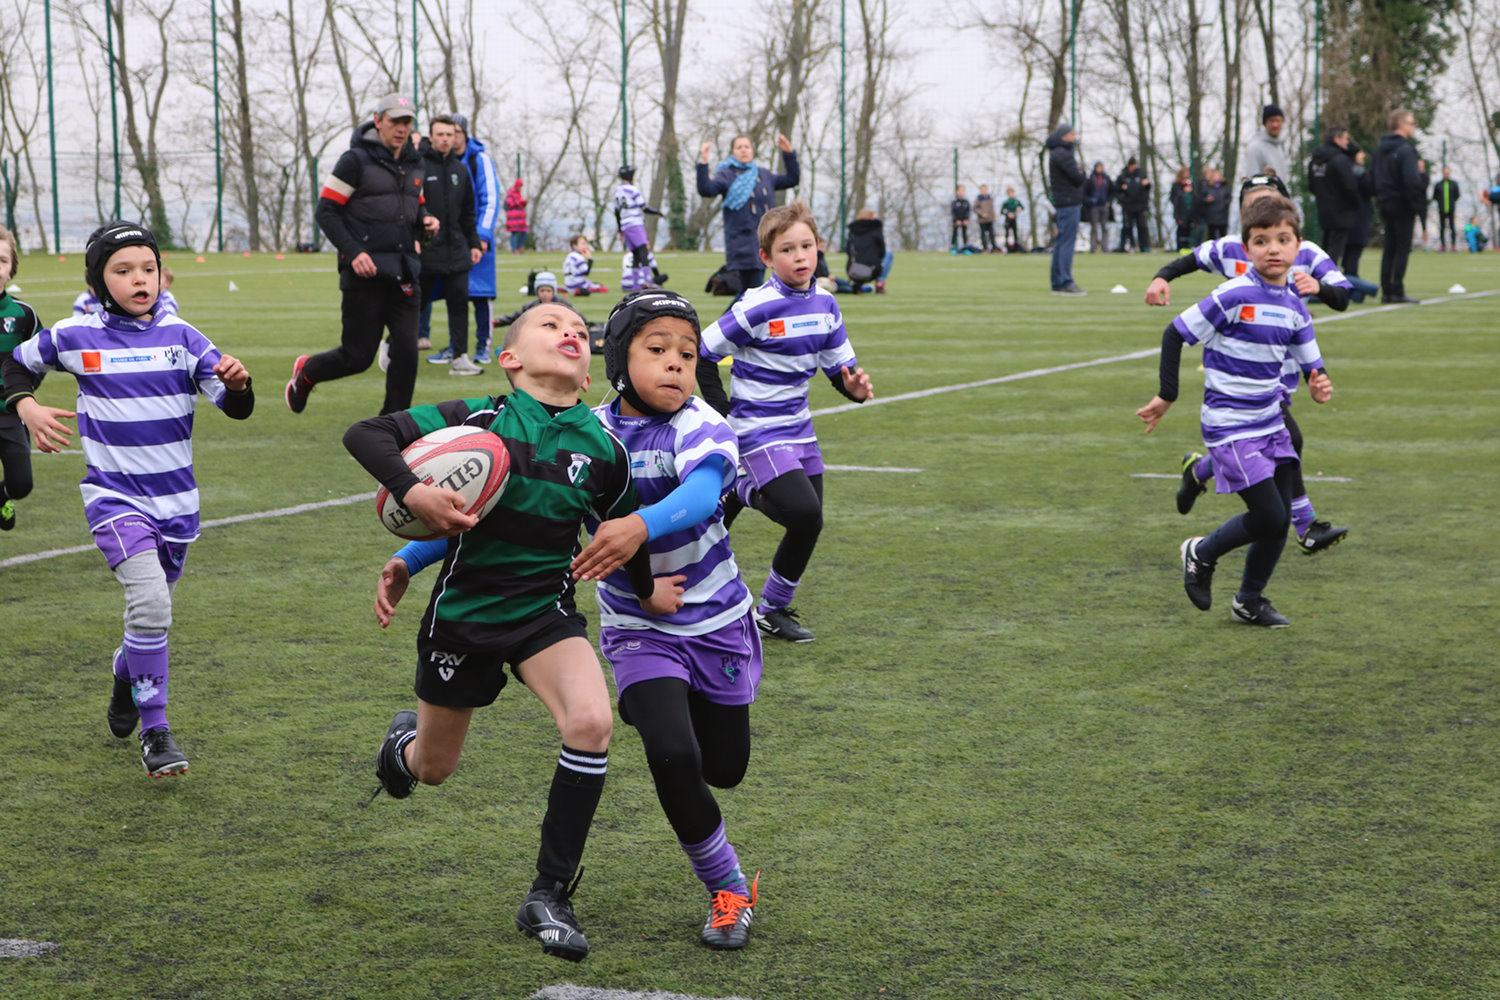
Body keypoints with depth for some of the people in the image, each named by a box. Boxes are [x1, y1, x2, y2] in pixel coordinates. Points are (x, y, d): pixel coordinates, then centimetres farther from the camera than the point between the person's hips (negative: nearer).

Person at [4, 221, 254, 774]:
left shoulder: (181, 337, -2)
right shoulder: (75, 337, -5)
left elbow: (235, 408, -7)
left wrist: (237, 385, -29)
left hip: (175, 501, 3)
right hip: (114, 496, -3)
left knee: (151, 612, 16)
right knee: (150, 601, -23)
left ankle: (126, 680, 49)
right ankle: (154, 731, -13)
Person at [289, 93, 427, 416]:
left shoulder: (414, 163, 14)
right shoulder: (356, 160, -6)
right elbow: (326, 211, -7)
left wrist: (424, 221, 2)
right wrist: (353, 252, -18)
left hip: (404, 274, 6)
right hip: (364, 273, -5)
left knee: (406, 350, -4)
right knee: (358, 356, -1)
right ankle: (306, 373, 29)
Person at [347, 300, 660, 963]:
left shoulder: (602, 449, -7)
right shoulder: (479, 419, -16)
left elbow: (625, 534, 11)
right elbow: (363, 434, -18)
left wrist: (650, 592, 15)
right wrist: (411, 491, -33)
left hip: (546, 612, 1)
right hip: (463, 614, -1)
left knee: (591, 721, -27)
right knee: (433, 769, 15)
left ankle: (549, 896, -14)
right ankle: (406, 738, 57)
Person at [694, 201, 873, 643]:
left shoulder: (824, 304, 3)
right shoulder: (758, 308, -17)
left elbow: (840, 366, 10)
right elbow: (701, 353, -12)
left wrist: (854, 386, -13)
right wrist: (723, 414, -12)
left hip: (798, 428, 7)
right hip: (759, 431, -7)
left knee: (809, 525, 6)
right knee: (804, 514, -21)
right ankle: (746, 491, 8)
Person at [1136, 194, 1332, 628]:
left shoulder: (1294, 306, 4)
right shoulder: (1233, 297, -17)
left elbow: (1312, 363, 13)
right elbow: (1175, 334, -10)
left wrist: (1319, 383, -10)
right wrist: (1167, 396, -9)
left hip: (1271, 424, 7)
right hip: (1231, 427, -7)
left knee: (1281, 519, 7)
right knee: (1269, 518, -10)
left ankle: (1249, 602, 26)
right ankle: (1201, 553, 16)